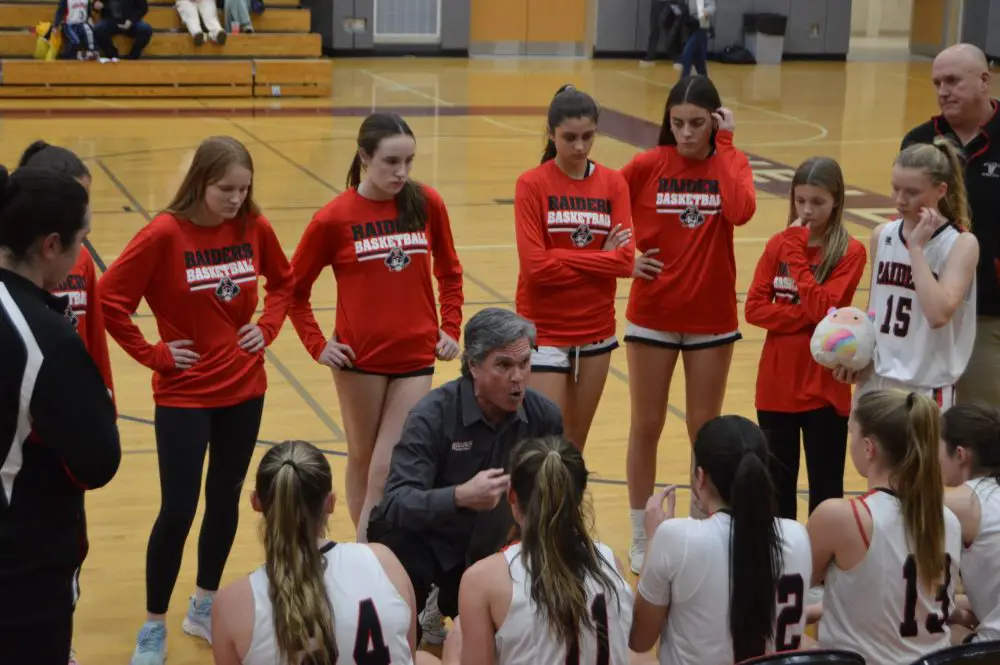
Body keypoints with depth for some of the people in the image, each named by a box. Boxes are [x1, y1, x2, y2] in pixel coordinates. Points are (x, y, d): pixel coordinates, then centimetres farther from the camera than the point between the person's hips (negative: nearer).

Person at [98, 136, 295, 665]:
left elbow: (284, 281, 15)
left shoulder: (254, 228, -3)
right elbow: (109, 297, -17)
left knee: (225, 498, 14)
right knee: (177, 510, -3)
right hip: (184, 395, -4)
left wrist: (267, 327, 1)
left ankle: (205, 607, 33)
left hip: (244, 389, 5)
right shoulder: (165, 234, -17)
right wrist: (151, 354, -13)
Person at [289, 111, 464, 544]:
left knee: (390, 472, -3)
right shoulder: (334, 218, -8)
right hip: (360, 358, -1)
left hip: (416, 358, 1)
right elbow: (293, 288, 2)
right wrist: (317, 345, -4)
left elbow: (449, 272, 13)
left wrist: (450, 328, 5)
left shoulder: (427, 204, -2)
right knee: (363, 460, 14)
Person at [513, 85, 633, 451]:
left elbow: (625, 258, -8)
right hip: (545, 333, -4)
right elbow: (535, 265, -16)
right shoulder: (532, 184, -7)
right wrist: (601, 260, -9)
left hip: (596, 331, 4)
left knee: (576, 446, 13)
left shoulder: (613, 183, 2)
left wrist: (563, 258, -14)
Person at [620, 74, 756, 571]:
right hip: (653, 316, 0)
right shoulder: (647, 166, -6)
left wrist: (725, 145, -19)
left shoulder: (730, 162, -4)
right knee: (646, 427, 8)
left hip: (712, 319, 1)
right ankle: (641, 538, 21)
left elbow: (741, 211, -24)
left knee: (705, 429, 10)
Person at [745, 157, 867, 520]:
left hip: (824, 385, -4)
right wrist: (804, 317, -15)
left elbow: (822, 308, -18)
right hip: (776, 383, 4)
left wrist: (796, 254, -15)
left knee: (825, 488, 4)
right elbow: (754, 308, -3)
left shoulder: (850, 252, -7)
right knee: (777, 483, 14)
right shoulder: (778, 244, 5)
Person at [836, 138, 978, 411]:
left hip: (927, 390, -5)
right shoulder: (882, 235, 5)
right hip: (875, 382, 5)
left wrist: (916, 247, -21)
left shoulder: (961, 244, -11)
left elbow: (938, 314, -26)